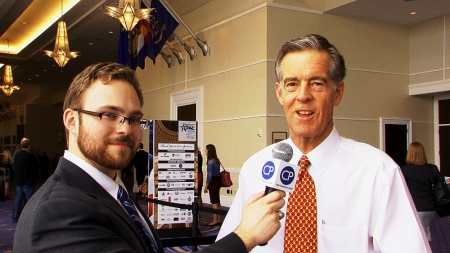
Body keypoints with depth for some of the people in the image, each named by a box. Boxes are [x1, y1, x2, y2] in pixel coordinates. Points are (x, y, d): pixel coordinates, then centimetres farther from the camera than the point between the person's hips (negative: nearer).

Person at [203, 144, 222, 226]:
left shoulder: (211, 161, -17)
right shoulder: (216, 160, 9)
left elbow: (209, 175, -18)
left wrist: (206, 186, -11)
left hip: (213, 182, -9)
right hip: (218, 181, 9)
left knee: (214, 202, -2)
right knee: (217, 201, 14)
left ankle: (215, 221, 4)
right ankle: (219, 219, 20)